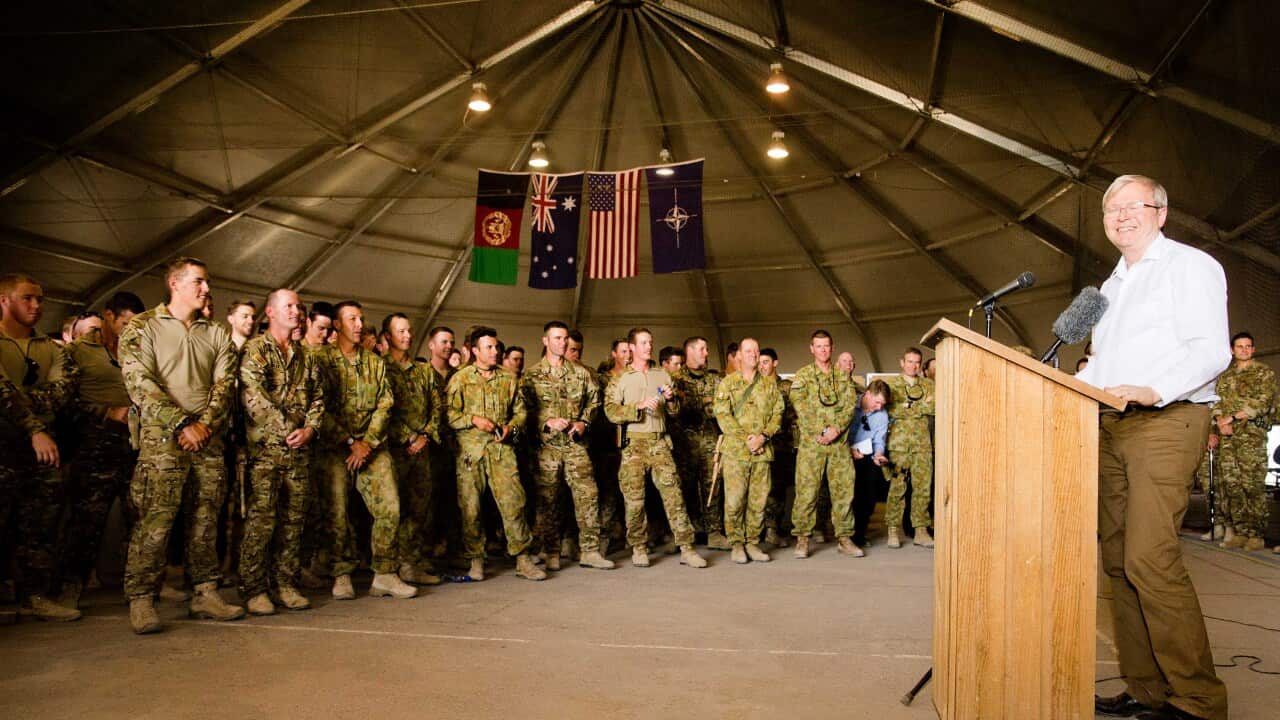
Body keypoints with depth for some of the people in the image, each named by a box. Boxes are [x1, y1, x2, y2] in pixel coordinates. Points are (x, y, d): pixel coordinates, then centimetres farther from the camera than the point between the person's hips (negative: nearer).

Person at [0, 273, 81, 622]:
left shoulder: (51, 349, 18)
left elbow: (62, 390, 1)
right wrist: (35, 429, -20)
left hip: (44, 444, 5)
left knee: (43, 523, 4)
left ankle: (36, 594, 10)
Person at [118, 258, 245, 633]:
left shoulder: (217, 335, 16)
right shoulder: (142, 327, 4)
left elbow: (224, 385, 7)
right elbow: (140, 383, -7)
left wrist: (204, 424, -9)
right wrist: (182, 424, -14)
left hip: (209, 439, 4)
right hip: (163, 437, -4)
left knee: (205, 519, 6)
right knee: (155, 519, -9)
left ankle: (205, 593, 12)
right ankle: (140, 600, -3)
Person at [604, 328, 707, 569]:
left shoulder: (663, 376, 15)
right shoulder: (620, 379, 5)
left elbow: (676, 411, 16)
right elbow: (611, 411, -7)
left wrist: (671, 399, -6)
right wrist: (640, 406, -18)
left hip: (660, 443, 2)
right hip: (633, 443, -2)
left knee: (673, 493, -4)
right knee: (634, 498, 1)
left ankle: (686, 548, -3)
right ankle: (638, 548, 14)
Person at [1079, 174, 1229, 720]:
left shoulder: (1190, 266, -1)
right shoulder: (1111, 286, 23)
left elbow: (1211, 349, -13)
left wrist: (1154, 391, -26)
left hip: (1165, 423, -8)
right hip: (1111, 429, 8)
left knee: (1149, 557, -17)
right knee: (1119, 560, 5)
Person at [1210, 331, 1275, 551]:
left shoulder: (1264, 373, 7)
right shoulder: (1224, 376, 21)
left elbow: (1263, 402, -4)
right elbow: (1217, 402, 16)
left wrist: (1233, 417, -10)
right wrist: (1220, 421, -4)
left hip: (1252, 433, -4)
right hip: (1227, 435, 5)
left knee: (1252, 484, -9)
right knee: (1230, 483, 1)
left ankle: (1256, 535, -6)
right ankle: (1237, 532, 5)